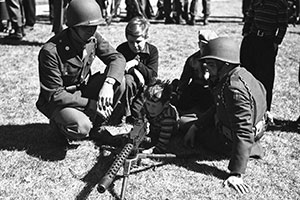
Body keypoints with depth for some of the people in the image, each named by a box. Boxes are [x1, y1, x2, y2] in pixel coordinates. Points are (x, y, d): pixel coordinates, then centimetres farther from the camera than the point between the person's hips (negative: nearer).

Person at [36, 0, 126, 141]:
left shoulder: (93, 38, -10)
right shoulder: (51, 51, -29)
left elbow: (117, 58, -10)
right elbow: (54, 95, -24)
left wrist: (108, 83, -31)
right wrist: (90, 103, -27)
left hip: (84, 90, 6)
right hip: (59, 101, -6)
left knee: (119, 83, -17)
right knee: (82, 128, -33)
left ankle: (94, 124, 2)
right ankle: (59, 123, 5)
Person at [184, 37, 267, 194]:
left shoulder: (235, 89, -36)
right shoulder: (239, 73, -6)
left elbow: (243, 133, -38)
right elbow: (218, 108, 6)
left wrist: (236, 174, -38)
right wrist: (195, 126, 2)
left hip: (230, 139, -9)